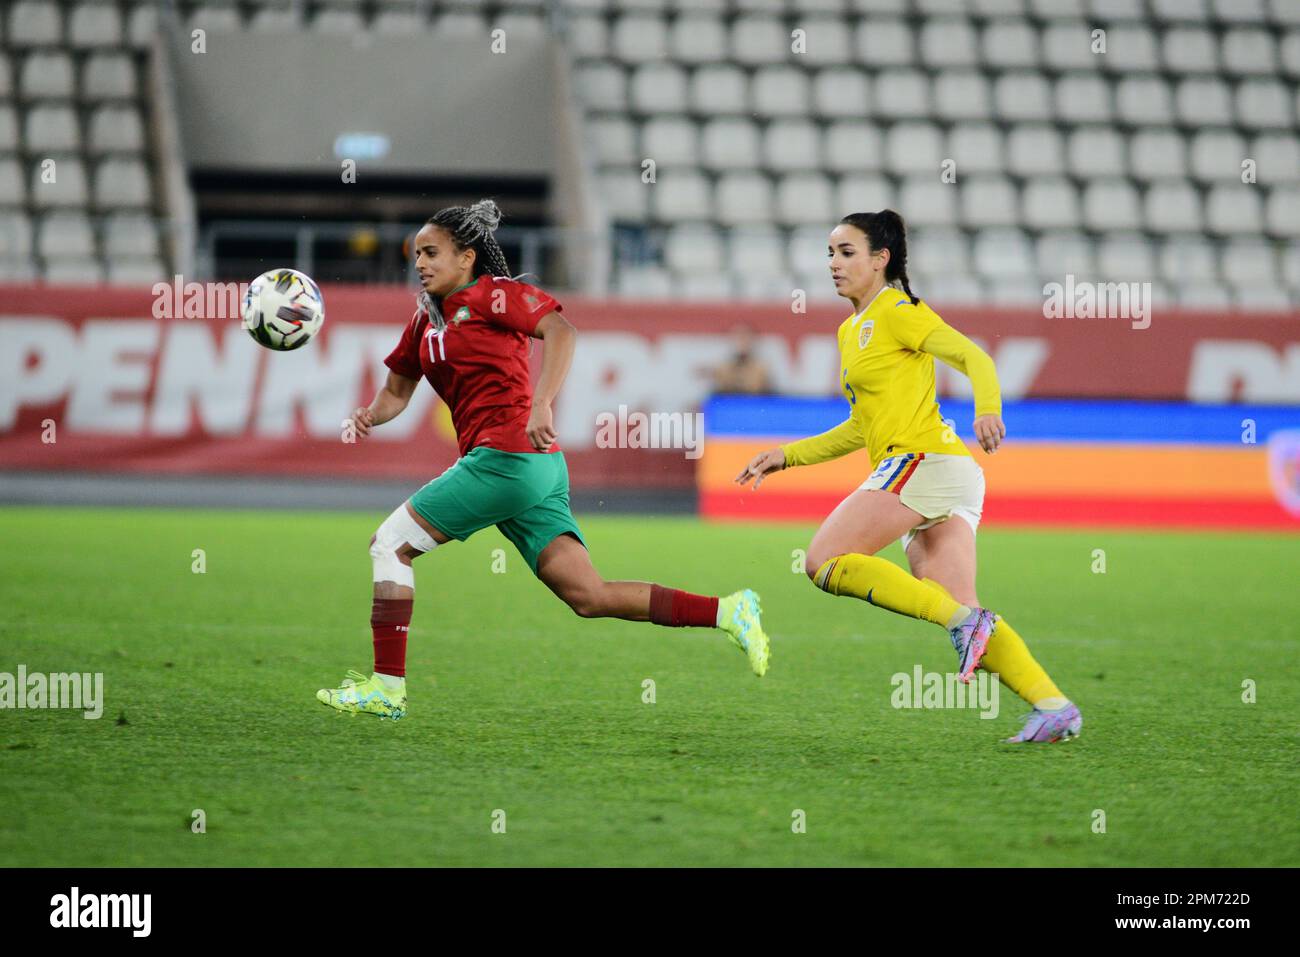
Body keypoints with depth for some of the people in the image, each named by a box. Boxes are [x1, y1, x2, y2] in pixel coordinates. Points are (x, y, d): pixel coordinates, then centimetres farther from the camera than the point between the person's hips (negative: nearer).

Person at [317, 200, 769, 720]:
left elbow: (560, 330, -18)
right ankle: (727, 612, -3)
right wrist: (371, 414, 4)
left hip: (508, 455, -9)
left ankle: (386, 687, -1)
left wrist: (541, 405, -31)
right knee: (590, 597, 1)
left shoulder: (493, 294, -4)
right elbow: (397, 389, 27)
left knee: (390, 544, -3)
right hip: (535, 472, 9)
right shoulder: (426, 317, 21)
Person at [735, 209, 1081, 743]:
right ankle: (1054, 705, -10)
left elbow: (973, 356, -13)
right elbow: (863, 429, 31)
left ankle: (962, 619, -21)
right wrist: (787, 456, 28)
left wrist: (987, 410, -32)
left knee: (824, 562, -15)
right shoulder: (850, 331, 25)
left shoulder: (895, 312, -2)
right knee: (960, 614, -1)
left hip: (924, 459, -9)